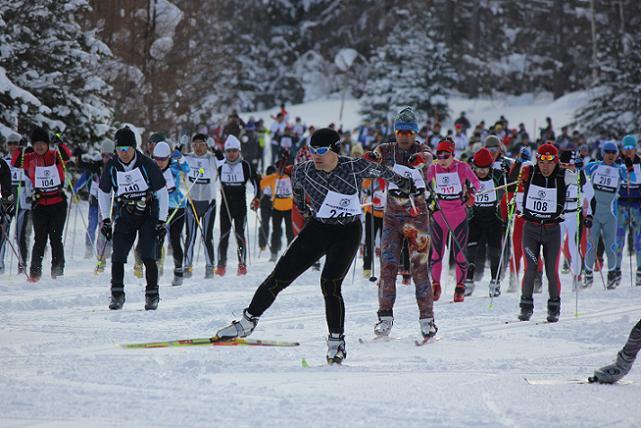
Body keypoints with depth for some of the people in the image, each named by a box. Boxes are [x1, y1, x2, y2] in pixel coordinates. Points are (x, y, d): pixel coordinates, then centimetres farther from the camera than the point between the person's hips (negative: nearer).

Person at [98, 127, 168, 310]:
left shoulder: (147, 165, -14)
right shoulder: (111, 168, -5)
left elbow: (162, 192, -7)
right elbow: (104, 193, 11)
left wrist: (161, 221, -8)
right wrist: (105, 219, 5)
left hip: (148, 215, -3)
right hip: (124, 216, 3)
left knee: (148, 256, -12)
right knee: (118, 255, -9)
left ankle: (152, 295, -3)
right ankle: (117, 294, 0)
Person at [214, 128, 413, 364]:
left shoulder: (354, 167, -17)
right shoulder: (303, 171, -10)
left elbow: (379, 171, 2)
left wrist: (402, 181, 18)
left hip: (347, 232, -3)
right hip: (317, 229, 3)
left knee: (330, 283, -21)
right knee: (281, 275, -3)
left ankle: (336, 341, -10)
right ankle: (248, 321, 12)